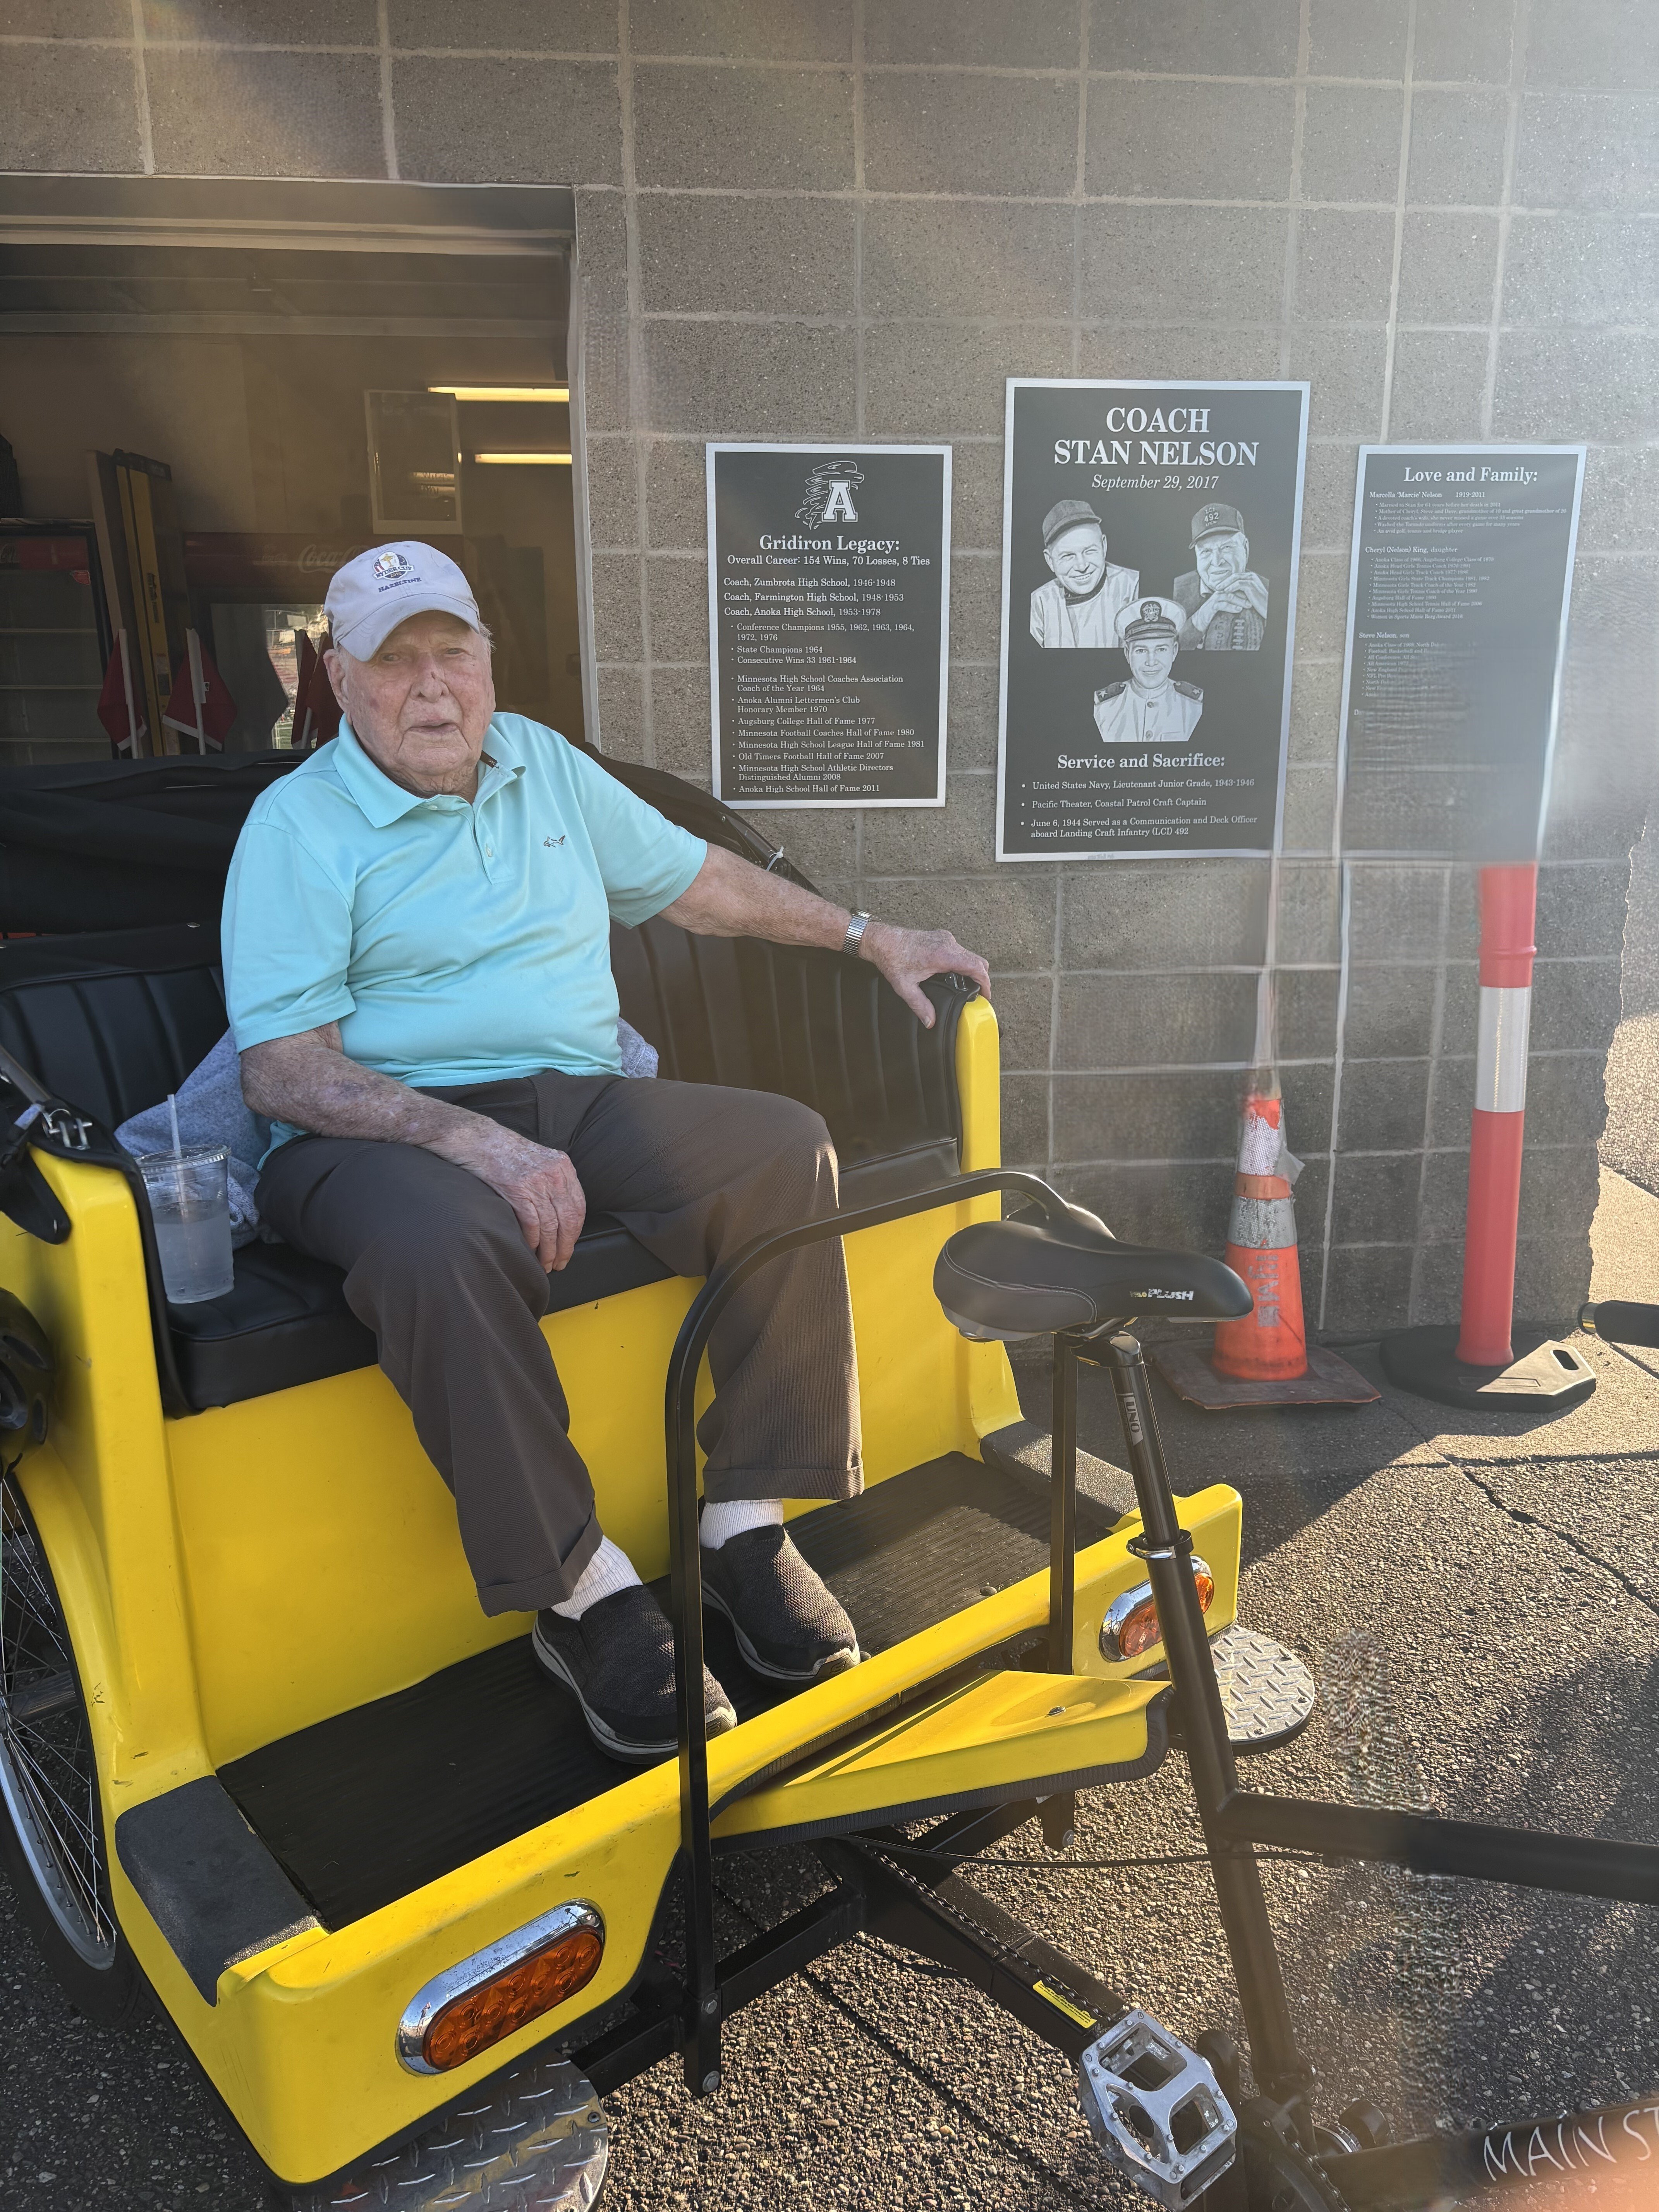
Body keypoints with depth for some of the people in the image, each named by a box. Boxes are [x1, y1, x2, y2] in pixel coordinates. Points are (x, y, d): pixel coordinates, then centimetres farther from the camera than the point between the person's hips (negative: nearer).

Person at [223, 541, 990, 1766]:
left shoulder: (544, 764, 16)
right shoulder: (298, 825, -2)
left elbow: (694, 878, 25)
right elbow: (284, 1069, -11)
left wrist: (873, 938, 23)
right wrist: (480, 1140, -26)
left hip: (581, 1099, 5)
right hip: (389, 1128, -4)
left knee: (785, 1146, -22)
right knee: (441, 1244, -40)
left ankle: (747, 1523, -16)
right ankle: (581, 1588, -25)